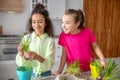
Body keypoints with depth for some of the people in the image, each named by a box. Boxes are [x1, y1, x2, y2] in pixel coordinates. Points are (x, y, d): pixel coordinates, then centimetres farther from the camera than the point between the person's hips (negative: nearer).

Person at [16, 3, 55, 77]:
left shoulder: (50, 40, -7)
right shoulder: (26, 38, -4)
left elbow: (50, 64, -11)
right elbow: (19, 63, -3)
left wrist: (37, 57, -26)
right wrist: (21, 55, -23)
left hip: (45, 75, -1)